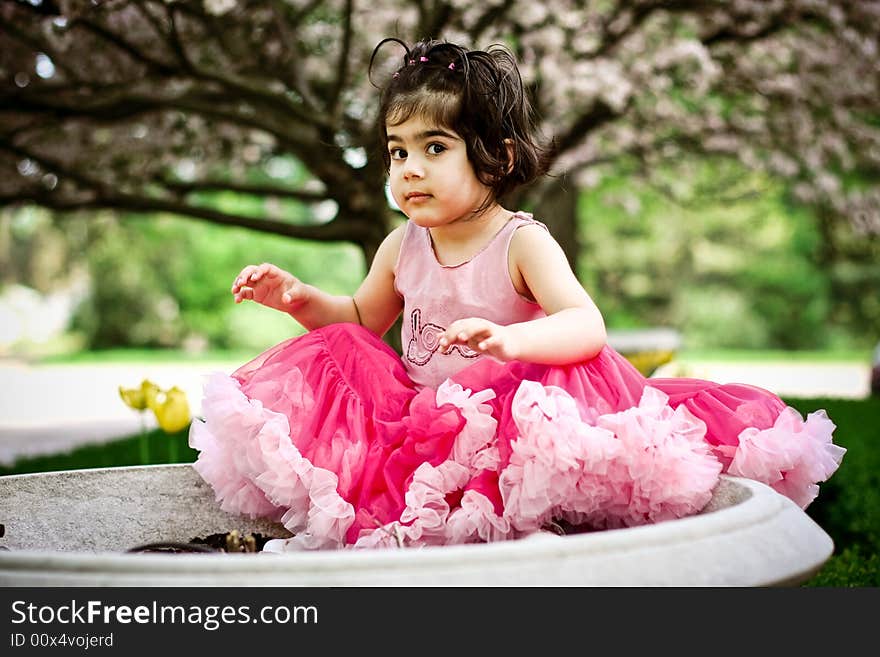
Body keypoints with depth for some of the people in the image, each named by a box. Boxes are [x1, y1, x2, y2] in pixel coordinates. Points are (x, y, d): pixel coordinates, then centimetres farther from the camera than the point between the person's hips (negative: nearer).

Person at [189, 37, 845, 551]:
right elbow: (362, 317, 22)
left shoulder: (522, 242, -13)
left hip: (504, 419, -5)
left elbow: (586, 325, -28)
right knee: (338, 352, -10)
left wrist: (511, 339, -48)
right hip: (414, 416, 5)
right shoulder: (401, 247, 4)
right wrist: (301, 298, 2)